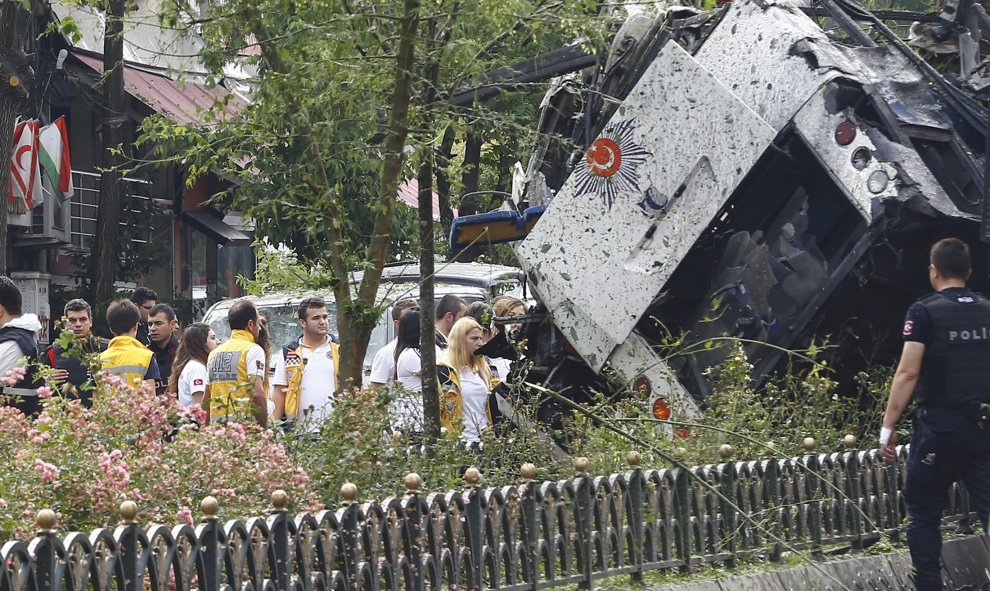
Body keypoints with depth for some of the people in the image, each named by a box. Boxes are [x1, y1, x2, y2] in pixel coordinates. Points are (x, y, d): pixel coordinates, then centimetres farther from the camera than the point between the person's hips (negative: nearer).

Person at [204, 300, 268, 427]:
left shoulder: (215, 353, 17)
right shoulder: (253, 350, -3)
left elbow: (206, 397, 18)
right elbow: (258, 393, -14)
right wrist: (264, 426, -11)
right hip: (244, 422, -6)